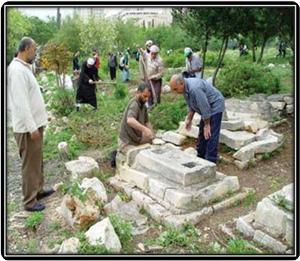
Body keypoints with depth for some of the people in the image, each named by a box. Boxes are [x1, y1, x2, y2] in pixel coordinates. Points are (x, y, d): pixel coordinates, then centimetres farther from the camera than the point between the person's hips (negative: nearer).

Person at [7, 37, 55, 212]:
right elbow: (21, 103, -25)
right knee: (30, 164, 1)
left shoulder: (24, 68, 12)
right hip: (28, 127, -10)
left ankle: (38, 190, 36)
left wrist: (40, 118, 20)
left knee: (37, 161, 21)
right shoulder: (18, 70, -20)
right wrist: (32, 127, -23)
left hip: (35, 123, 10)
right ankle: (30, 201, 14)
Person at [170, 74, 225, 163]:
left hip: (215, 106, -10)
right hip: (207, 108, 10)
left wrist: (207, 125, -19)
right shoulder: (185, 88, -3)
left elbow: (205, 108, -27)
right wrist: (189, 119, 13)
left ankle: (210, 162, -5)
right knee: (202, 133, 14)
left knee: (210, 135, -11)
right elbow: (191, 105, 12)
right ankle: (200, 157, 25)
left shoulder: (194, 88, -33)